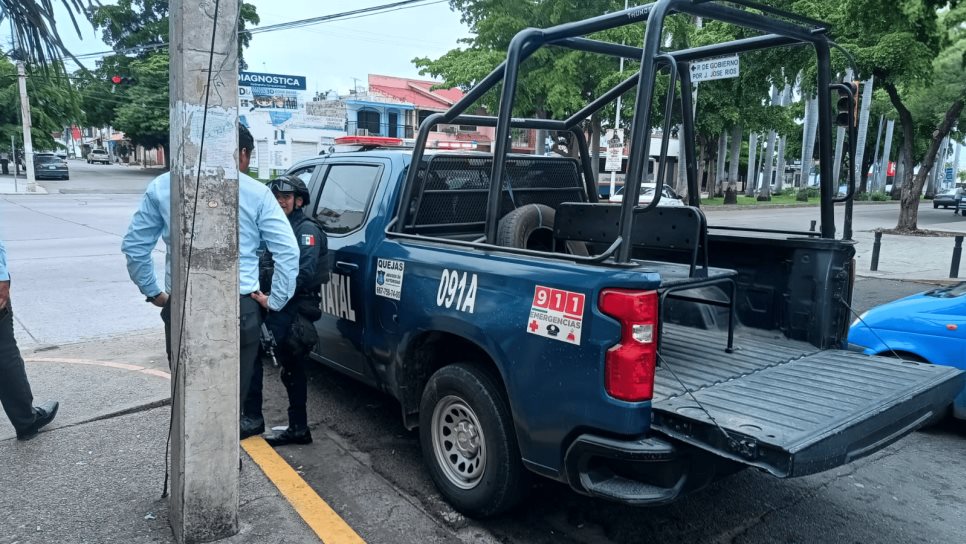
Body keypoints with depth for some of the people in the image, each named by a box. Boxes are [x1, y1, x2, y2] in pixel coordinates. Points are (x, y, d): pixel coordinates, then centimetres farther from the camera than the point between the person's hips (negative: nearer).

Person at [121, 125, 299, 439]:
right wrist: (275, 302, 2)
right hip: (239, 308, -1)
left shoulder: (162, 187, 6)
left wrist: (153, 293, 18)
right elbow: (288, 251, -5)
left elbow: (134, 245, 10)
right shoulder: (256, 193, -1)